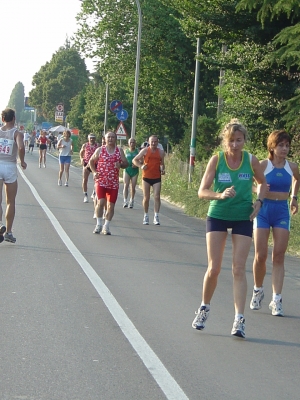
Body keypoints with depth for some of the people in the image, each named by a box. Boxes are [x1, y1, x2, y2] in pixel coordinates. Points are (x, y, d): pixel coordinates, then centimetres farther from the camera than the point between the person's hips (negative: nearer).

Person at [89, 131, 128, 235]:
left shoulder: (120, 151, 7)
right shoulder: (100, 150, 4)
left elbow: (126, 163, 8)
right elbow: (91, 161, 12)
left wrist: (120, 165, -15)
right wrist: (94, 172, -4)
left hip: (114, 183, 2)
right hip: (101, 181, -2)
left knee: (111, 206, 2)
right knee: (100, 202, -13)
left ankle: (106, 227, 14)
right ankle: (99, 224, 3)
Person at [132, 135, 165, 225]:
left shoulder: (161, 152, 5)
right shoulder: (145, 151, 1)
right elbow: (134, 160, 5)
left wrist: (162, 169, -6)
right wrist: (141, 166, -12)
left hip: (157, 178, 0)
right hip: (146, 177, 0)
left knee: (157, 197, -10)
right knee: (146, 198, 4)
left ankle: (156, 217, -8)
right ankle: (146, 216, 18)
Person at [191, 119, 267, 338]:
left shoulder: (252, 161, -6)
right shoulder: (216, 160, -10)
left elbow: (263, 183, 11)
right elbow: (202, 191, -11)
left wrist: (259, 201, -6)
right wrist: (220, 195, -29)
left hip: (243, 218, 1)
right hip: (217, 216, 0)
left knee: (239, 269, -4)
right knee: (213, 268, -1)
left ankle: (239, 320, -6)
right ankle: (204, 308, 23)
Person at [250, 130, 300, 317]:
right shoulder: (264, 165, -8)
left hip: (282, 212, 2)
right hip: (264, 210, -2)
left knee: (279, 257, -2)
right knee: (261, 255, -4)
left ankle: (277, 300, -3)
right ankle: (258, 290, 22)